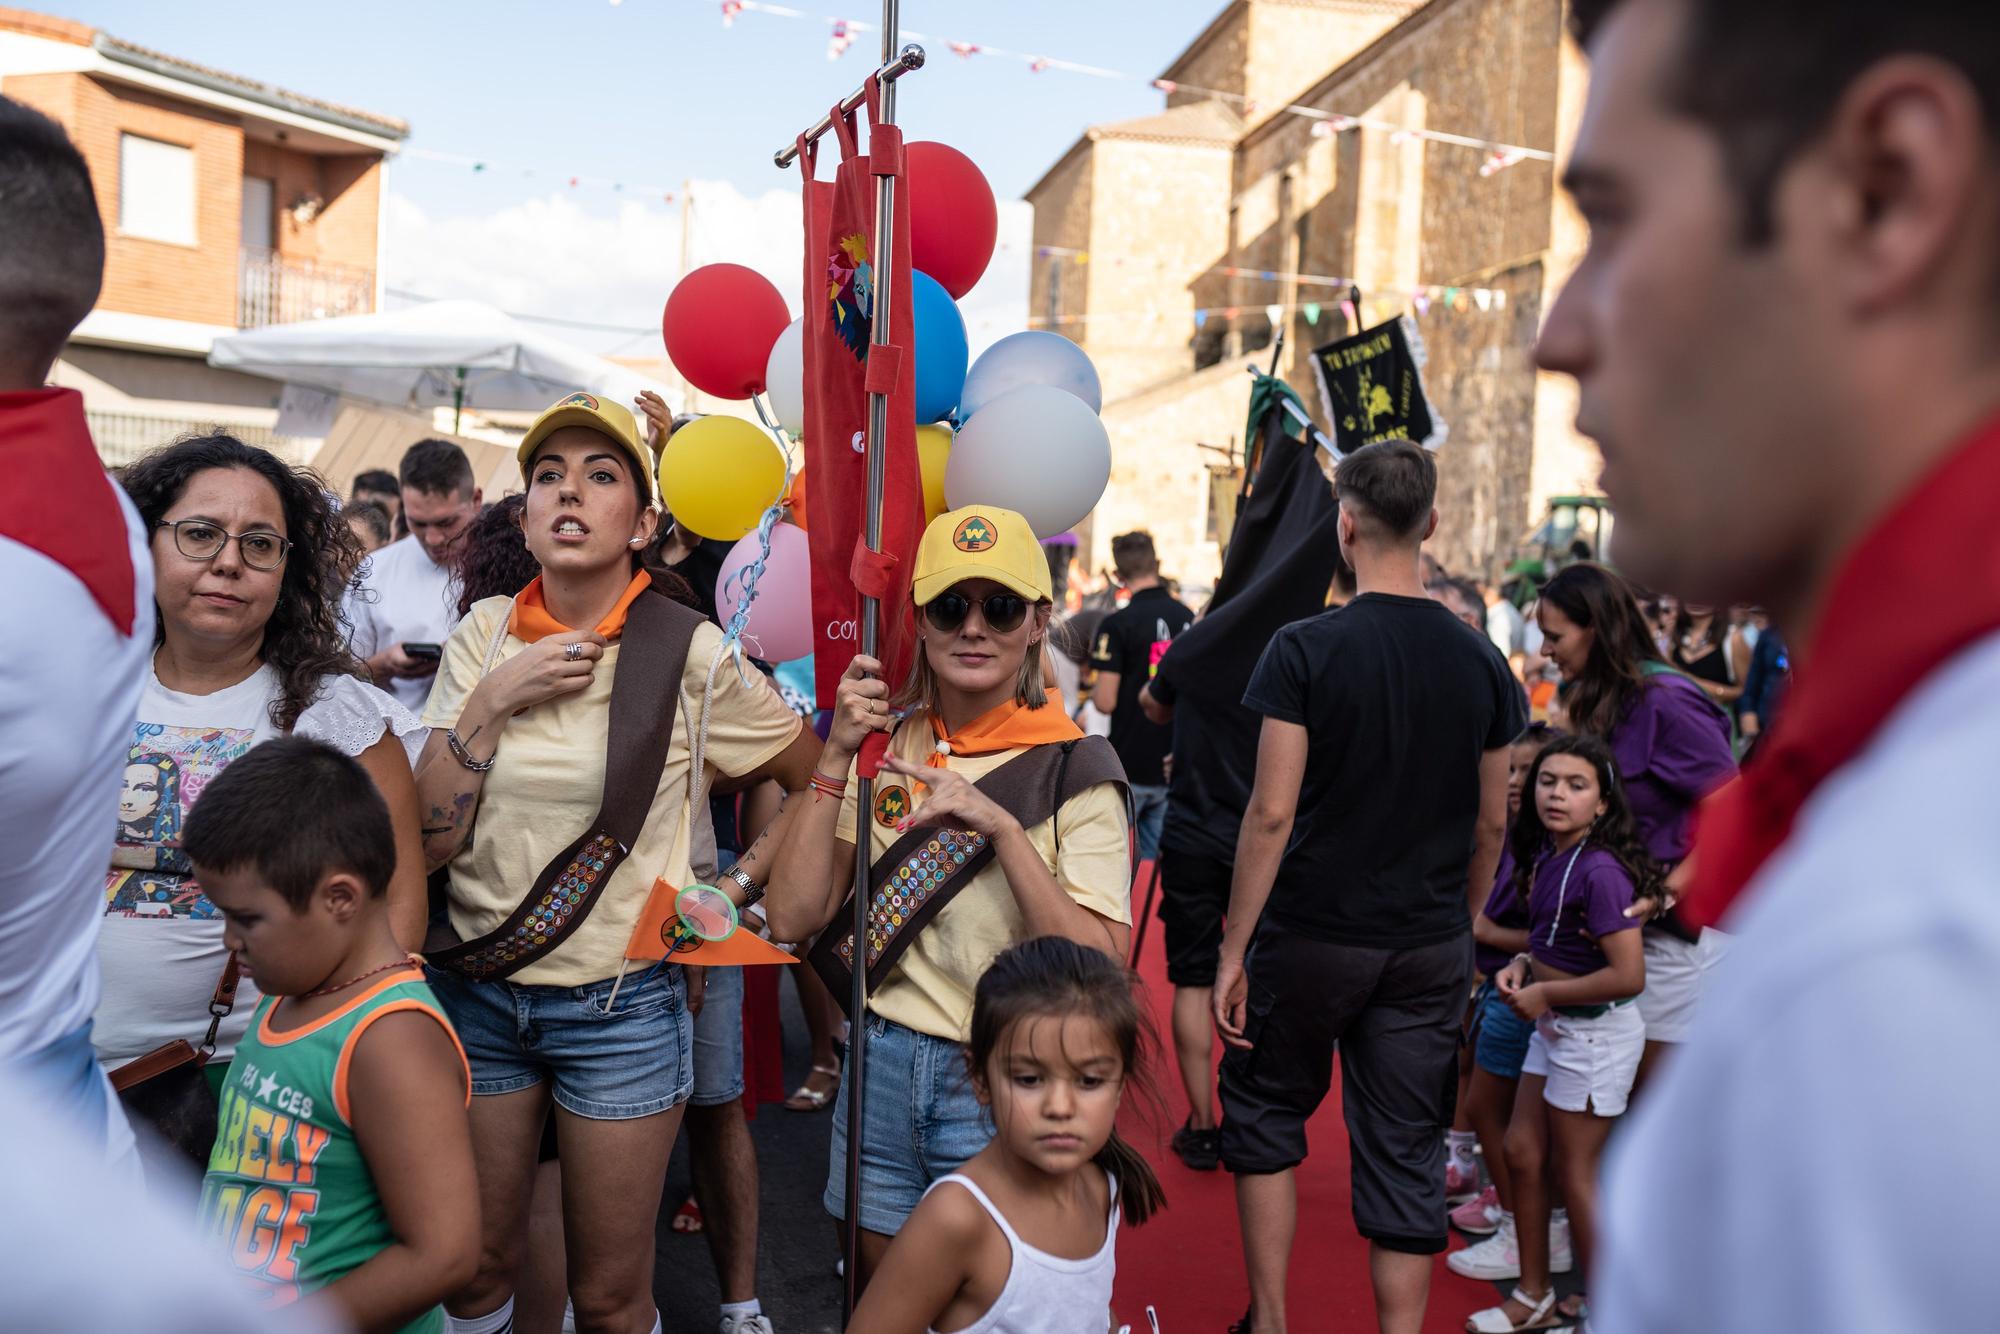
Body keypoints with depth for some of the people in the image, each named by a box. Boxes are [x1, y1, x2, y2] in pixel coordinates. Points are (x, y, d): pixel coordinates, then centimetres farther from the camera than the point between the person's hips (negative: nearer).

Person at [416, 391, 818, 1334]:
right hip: (477, 988, 3)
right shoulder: (485, 635, 0)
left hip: (620, 1007, -3)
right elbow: (431, 838, -5)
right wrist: (490, 701, -15)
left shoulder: (691, 654, -10)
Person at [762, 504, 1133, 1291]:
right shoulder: (884, 746, 1)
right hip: (880, 1070, 4)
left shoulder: (1074, 768, -10)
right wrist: (834, 760, -14)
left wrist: (1001, 827, -27)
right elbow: (794, 918, -7)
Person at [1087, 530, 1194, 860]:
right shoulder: (1190, 620, 3)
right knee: (1155, 857, 12)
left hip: (1129, 766, -5)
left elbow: (1106, 702, -14)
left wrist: (1093, 692, 6)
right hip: (1173, 767, 5)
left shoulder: (1117, 625, -13)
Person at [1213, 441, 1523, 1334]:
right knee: (1406, 1152, 11)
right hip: (1431, 947, 3)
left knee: (1264, 1107, 18)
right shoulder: (1480, 662, 0)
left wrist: (1234, 950, -8)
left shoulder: (1306, 649, -13)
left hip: (1312, 934, -3)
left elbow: (1272, 812, -15)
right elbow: (1490, 825, 6)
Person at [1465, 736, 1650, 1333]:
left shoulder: (1599, 870, -24)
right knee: (1521, 1151, 13)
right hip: (1554, 1025, 9)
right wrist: (1523, 964, 1)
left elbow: (1628, 975, -27)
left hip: (1595, 1033, -9)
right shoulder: (1546, 856, 2)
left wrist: (1545, 993, -17)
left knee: (1575, 1174, 4)